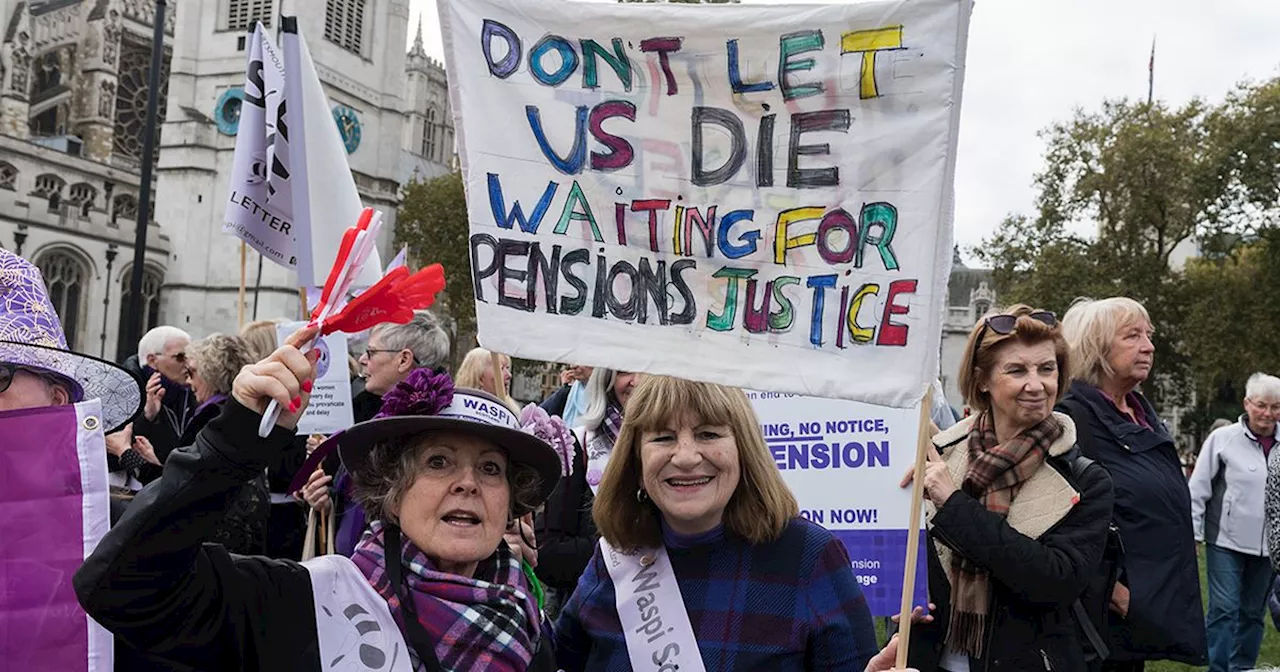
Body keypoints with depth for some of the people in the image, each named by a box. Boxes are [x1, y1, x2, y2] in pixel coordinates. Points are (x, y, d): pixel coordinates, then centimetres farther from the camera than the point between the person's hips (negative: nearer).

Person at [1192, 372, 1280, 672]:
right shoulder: (1223, 438, -7)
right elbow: (1198, 489, -5)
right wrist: (1191, 532, -8)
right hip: (1226, 541, -4)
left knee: (1254, 612, 13)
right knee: (1224, 609, -6)